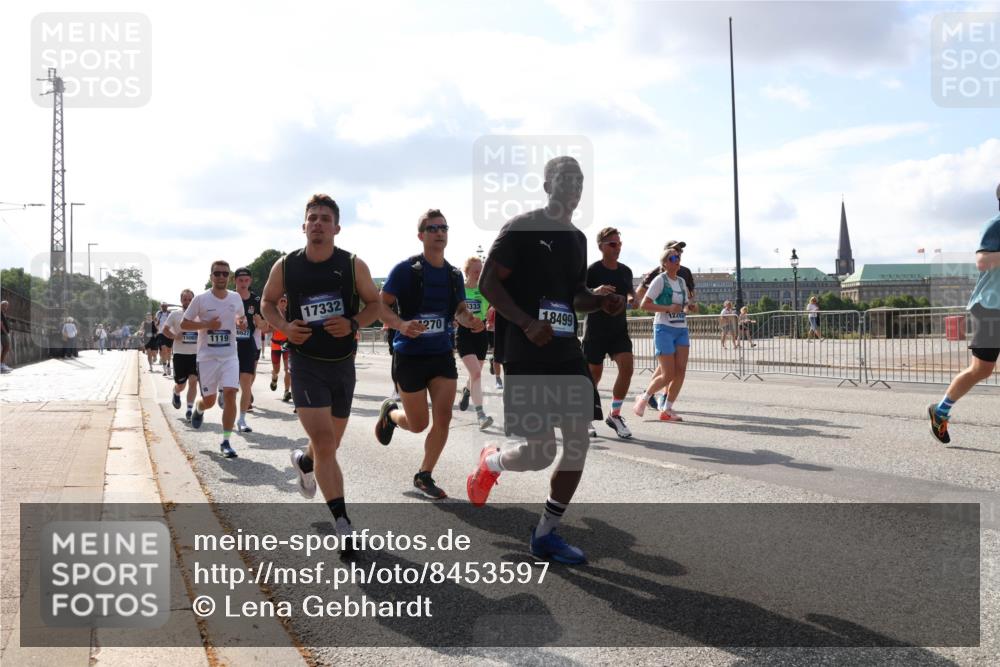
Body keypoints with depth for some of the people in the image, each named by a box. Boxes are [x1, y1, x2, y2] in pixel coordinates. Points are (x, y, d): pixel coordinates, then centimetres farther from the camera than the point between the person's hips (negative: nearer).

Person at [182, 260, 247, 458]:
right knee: (209, 400, 6)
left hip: (230, 356, 2)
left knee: (230, 394, -13)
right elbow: (184, 324, -2)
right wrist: (207, 324, -17)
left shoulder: (236, 298, 4)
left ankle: (226, 442, -3)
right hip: (207, 357, -2)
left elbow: (241, 318, 22)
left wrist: (242, 323, -3)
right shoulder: (201, 299, -6)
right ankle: (198, 409, 46)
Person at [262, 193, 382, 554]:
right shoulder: (285, 266, -3)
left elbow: (374, 304, 5)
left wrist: (353, 324, -15)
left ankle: (304, 461, 52)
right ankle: (343, 524, -8)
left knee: (330, 445, 15)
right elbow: (267, 302, 12)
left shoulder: (353, 265, -5)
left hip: (342, 364, 2)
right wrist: (284, 326, -8)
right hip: (305, 363, -2)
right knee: (325, 442, -16)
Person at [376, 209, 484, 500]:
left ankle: (424, 476, 15)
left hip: (443, 353, 5)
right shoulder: (406, 269, -11)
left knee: (443, 417, -3)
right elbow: (381, 306, -11)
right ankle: (390, 411, 38)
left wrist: (471, 320, -10)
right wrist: (402, 325, -31)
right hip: (410, 354, -4)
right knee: (418, 424, 3)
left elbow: (460, 310, 14)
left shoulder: (454, 274, 5)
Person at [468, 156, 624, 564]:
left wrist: (601, 301, 2)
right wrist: (527, 323, -24)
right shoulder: (521, 229, -8)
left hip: (567, 352, 8)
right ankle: (490, 462, 27)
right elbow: (488, 284, -11)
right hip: (526, 355, -7)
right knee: (540, 453, -8)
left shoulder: (576, 238, 15)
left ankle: (545, 535, 16)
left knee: (579, 445, 2)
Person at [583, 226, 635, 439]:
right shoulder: (592, 270, -9)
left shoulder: (625, 271, 7)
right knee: (594, 375, 4)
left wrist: (632, 297, -2)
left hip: (619, 329, 4)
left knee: (626, 367, -15)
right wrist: (594, 292, -32)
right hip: (595, 331, -4)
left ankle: (615, 415, 0)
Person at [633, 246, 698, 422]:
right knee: (668, 374, -8)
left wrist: (689, 308, 1)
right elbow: (644, 304, -12)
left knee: (681, 371, -4)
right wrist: (668, 308, -18)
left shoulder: (682, 281, 15)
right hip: (664, 328, -7)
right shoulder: (660, 280, -6)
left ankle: (667, 410, 6)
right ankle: (644, 398, 15)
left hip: (681, 329, 7)